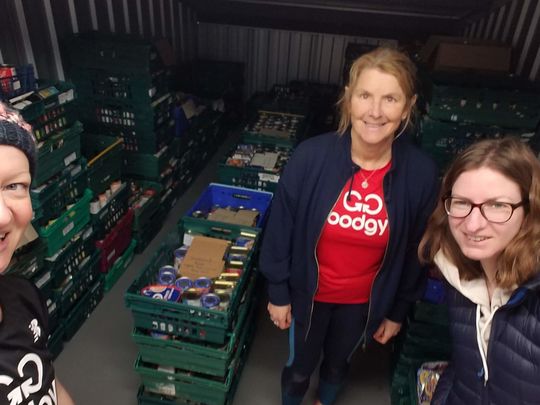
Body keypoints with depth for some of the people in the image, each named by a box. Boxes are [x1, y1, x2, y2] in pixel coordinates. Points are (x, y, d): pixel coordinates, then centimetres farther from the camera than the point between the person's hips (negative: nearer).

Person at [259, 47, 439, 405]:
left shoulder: (421, 173, -19)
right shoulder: (311, 156, -24)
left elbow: (415, 251, -5)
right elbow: (280, 229, -12)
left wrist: (398, 310, 4)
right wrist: (278, 292, -5)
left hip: (365, 301, 2)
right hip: (308, 292, -1)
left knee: (338, 363, 30)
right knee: (299, 366, 23)